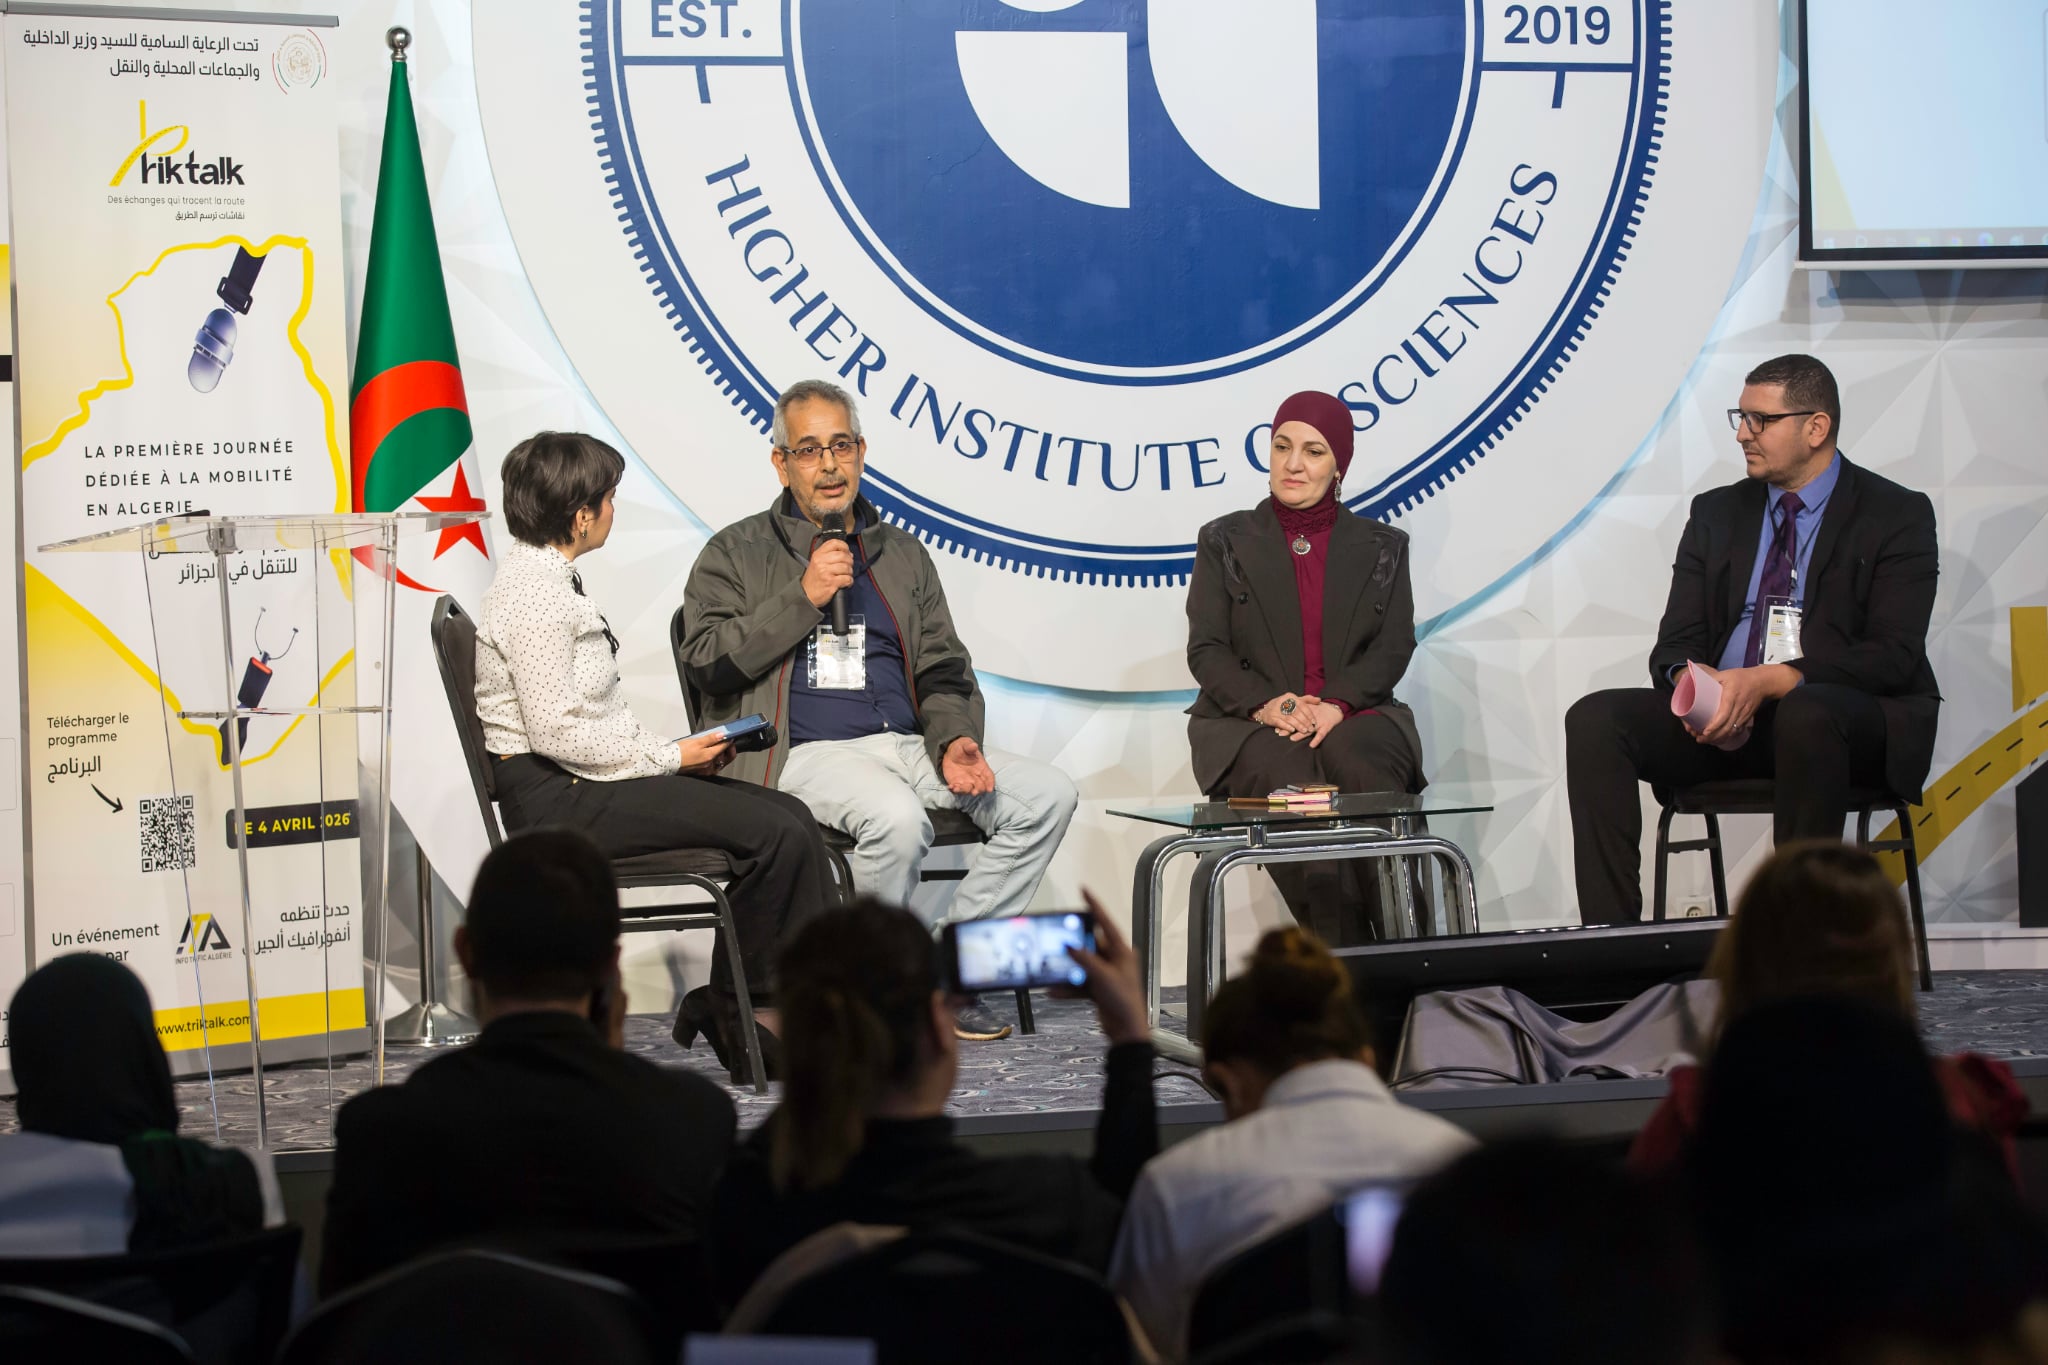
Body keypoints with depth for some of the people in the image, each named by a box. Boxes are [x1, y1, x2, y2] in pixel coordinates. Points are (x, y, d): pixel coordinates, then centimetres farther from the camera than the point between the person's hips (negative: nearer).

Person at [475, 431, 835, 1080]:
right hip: (555, 799, -10)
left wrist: (675, 752, 5)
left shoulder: (551, 581, 17)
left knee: (790, 818, -1)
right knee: (774, 832, -17)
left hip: (585, 784, 10)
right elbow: (555, 732, -22)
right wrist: (672, 758, -13)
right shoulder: (531, 595, -16)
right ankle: (732, 1009, -3)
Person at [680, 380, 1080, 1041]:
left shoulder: (901, 553, 22)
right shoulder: (736, 554, 9)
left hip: (905, 740, 5)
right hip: (806, 754, -5)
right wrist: (804, 597, -9)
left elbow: (944, 672, 19)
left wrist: (953, 740, -2)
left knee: (1048, 794, -15)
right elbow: (705, 659, -5)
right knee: (897, 816, -37)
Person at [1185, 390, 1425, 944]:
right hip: (1249, 728, -1)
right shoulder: (1225, 541, 14)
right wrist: (1266, 704, -15)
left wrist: (1336, 704, -15)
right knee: (1292, 780, -36)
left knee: (1363, 767, -37)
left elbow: (1395, 646, 5)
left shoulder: (1382, 548, 17)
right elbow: (1206, 650, 5)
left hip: (1354, 716, 1)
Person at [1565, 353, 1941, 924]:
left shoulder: (1898, 515, 1)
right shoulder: (1716, 513, 17)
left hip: (1852, 716, -5)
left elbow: (1894, 655, -11)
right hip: (1724, 719, 5)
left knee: (1806, 714, -40)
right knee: (1594, 719, -19)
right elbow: (1676, 643, 12)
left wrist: (1769, 681, -23)